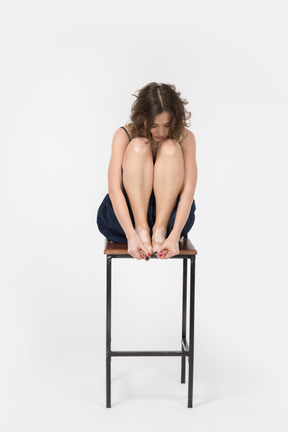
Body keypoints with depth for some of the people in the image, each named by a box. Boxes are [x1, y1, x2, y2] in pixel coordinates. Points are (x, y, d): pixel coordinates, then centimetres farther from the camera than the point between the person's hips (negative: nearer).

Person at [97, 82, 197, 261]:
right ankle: (141, 229, -32)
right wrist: (131, 236, -37)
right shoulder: (124, 135, -10)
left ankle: (160, 230, -29)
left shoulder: (185, 137, -8)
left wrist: (174, 236, -35)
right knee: (138, 145, -24)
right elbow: (114, 189, -22)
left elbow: (189, 189, -19)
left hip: (170, 214, 1)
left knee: (170, 148, -22)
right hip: (126, 215, 0)